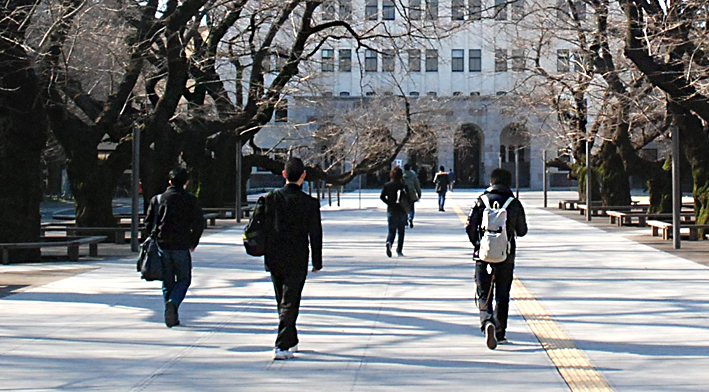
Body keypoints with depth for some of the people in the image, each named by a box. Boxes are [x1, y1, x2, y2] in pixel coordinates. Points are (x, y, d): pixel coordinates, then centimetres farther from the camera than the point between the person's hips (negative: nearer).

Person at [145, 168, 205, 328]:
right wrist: (193, 243, 10)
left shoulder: (157, 199, 8)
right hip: (182, 247, -2)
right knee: (184, 279, 9)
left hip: (162, 246, 3)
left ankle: (172, 318, 8)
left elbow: (148, 223, 7)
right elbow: (199, 223, -2)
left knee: (167, 282, 12)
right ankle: (173, 302, -20)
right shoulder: (191, 200, 0)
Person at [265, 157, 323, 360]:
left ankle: (291, 341, 31)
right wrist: (317, 262, 5)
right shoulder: (310, 203, -9)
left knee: (283, 302, 18)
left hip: (274, 258, 3)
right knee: (290, 303, 0)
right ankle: (282, 346, -8)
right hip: (297, 260, -3)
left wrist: (266, 256, 11)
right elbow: (315, 234, -5)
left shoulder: (272, 198, -3)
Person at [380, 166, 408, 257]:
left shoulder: (387, 185, 0)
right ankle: (399, 251, 12)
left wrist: (389, 203, 3)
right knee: (401, 232, 12)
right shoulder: (403, 185, -6)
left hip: (391, 211, 1)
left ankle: (389, 243, -25)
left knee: (391, 231, 6)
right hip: (402, 211, -1)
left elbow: (382, 197, -7)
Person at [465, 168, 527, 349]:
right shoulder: (515, 203, 0)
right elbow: (522, 231, 9)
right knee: (502, 296, 13)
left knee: (484, 295, 4)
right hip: (506, 257, 1)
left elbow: (469, 227, -5)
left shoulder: (481, 201, -1)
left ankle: (487, 322, -22)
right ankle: (500, 333, 17)